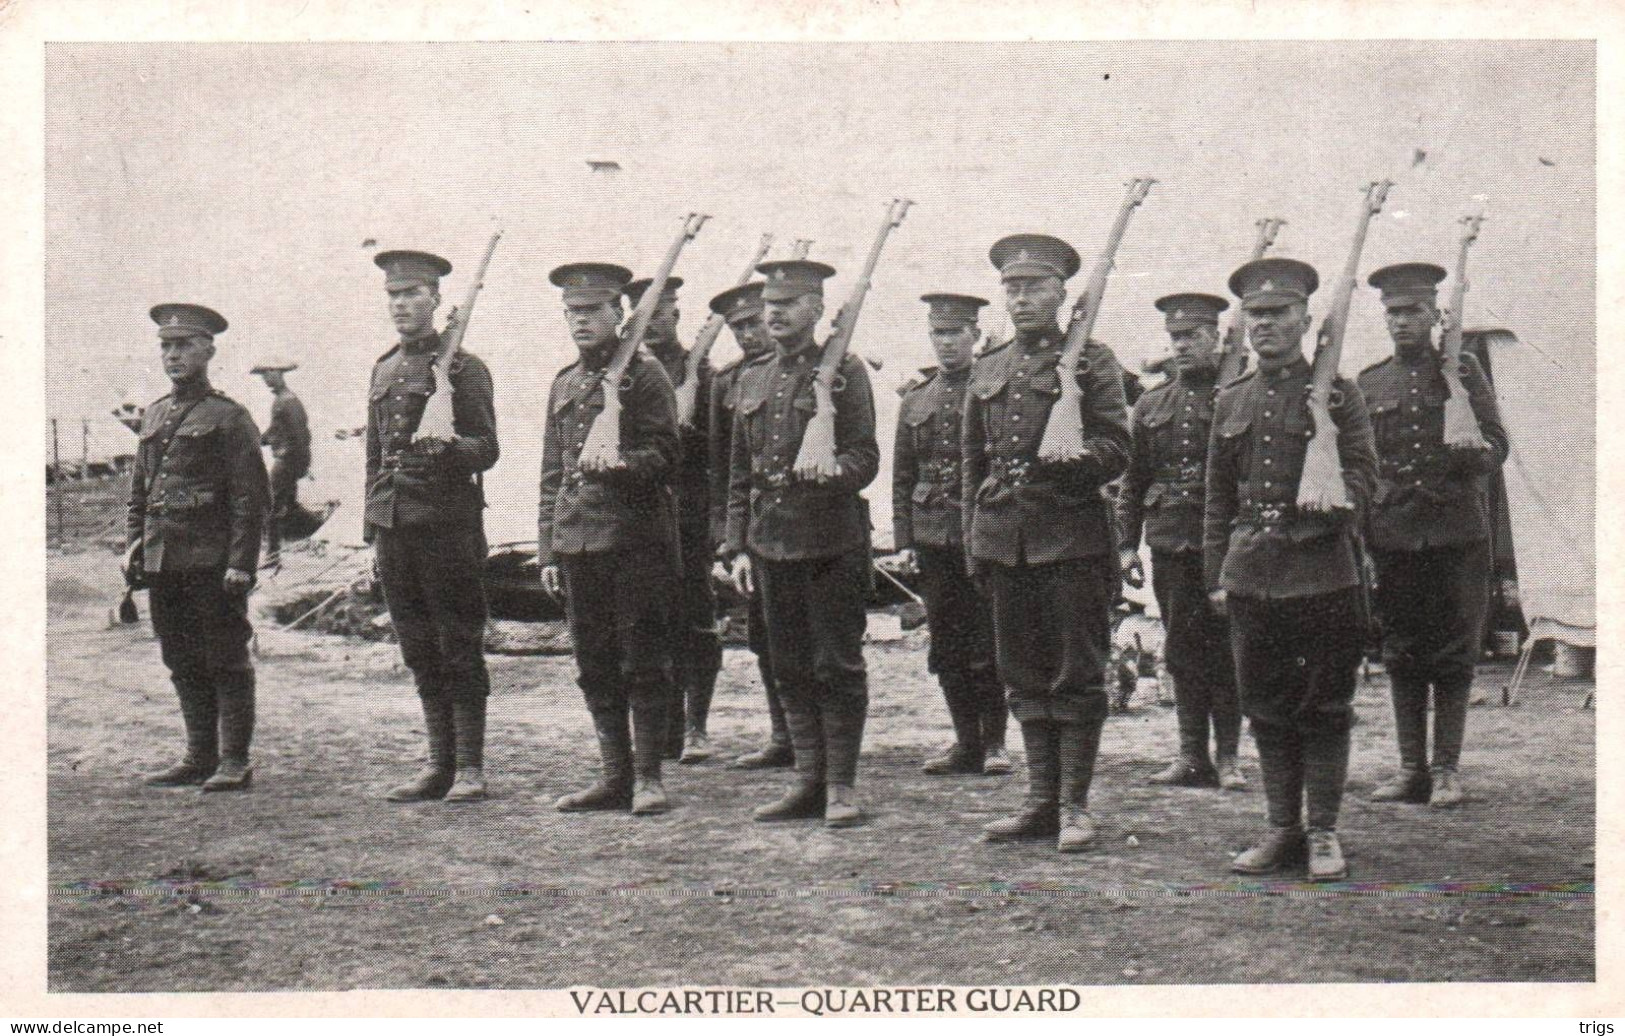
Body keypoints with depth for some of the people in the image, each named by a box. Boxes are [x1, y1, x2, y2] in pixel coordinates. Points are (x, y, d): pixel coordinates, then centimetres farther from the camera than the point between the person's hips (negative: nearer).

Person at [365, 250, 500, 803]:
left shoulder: (463, 366, -2)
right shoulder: (383, 369, 17)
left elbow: (487, 449, -5)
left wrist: (446, 446, -25)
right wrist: (371, 522, 17)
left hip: (448, 519, -6)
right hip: (395, 524, 6)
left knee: (459, 648, -2)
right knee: (418, 651, 9)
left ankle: (470, 768, 4)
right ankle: (439, 763, 17)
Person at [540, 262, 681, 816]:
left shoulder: (644, 373, 0)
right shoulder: (564, 384, 18)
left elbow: (664, 455, -5)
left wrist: (619, 465, -25)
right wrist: (547, 551, 14)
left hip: (635, 536, -6)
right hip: (577, 541, 6)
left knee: (642, 660, -2)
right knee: (595, 666, 8)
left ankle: (648, 777, 4)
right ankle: (615, 776, 15)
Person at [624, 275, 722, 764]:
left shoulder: (702, 373, 2)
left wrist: (683, 435, -18)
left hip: (689, 514, -4)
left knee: (694, 621, -3)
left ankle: (696, 728, 4)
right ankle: (669, 729, 13)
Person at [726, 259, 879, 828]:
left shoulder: (845, 371, -2)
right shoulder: (752, 380, 15)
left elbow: (865, 457, -7)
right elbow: (739, 472, 17)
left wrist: (834, 471, -29)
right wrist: (738, 545, 11)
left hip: (832, 541, -5)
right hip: (771, 542, 6)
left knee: (837, 664, -1)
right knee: (790, 668, 9)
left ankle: (842, 786, 7)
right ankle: (809, 781, 17)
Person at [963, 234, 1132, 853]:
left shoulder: (1091, 361, 1)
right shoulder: (987, 372, 16)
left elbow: (1116, 449, -4)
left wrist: (1067, 464, -24)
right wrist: (974, 543, 14)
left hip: (1071, 534, -5)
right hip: (1004, 539, 5)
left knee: (1077, 675, 0)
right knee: (1025, 678, 9)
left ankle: (1074, 805, 6)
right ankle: (1042, 800, 17)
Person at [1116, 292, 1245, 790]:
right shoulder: (1151, 404, 13)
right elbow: (1133, 482, 15)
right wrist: (1126, 543, 8)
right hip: (1170, 543, 4)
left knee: (1225, 650, 1)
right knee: (1182, 650, 7)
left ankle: (1228, 755, 8)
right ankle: (1192, 756, 14)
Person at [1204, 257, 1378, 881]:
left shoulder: (1336, 394, 2)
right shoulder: (1231, 401, 13)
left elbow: (1362, 477, -2)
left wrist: (1322, 515, -21)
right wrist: (1216, 575, 11)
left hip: (1321, 570, -4)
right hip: (1250, 572, 4)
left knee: (1324, 705, 2)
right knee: (1266, 706, 7)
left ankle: (1324, 833, 11)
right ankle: (1283, 829, 17)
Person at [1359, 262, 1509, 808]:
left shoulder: (1463, 369, 5)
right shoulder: (1369, 384, 10)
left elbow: (1497, 444, 0)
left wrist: (1476, 452, -23)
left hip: (1457, 532, -2)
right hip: (1393, 534, 2)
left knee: (1454, 654, 1)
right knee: (1402, 655, 5)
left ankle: (1446, 769, 8)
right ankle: (1411, 769, 13)